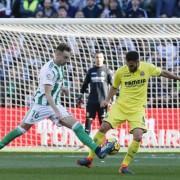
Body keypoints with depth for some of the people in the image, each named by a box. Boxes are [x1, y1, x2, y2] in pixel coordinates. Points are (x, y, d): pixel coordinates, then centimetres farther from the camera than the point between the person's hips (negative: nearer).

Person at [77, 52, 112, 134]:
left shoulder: (107, 71, 3)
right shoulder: (91, 71, 11)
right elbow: (85, 84, 17)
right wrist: (80, 96, 13)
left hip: (103, 100, -2)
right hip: (91, 100, 2)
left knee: (103, 121, -2)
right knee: (88, 119, -3)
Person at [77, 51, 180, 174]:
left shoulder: (147, 68, -8)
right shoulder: (120, 72, -7)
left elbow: (162, 73, 11)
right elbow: (114, 87, 11)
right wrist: (108, 100, -3)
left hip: (137, 108, -1)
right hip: (120, 106, 1)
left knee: (138, 136, -17)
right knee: (103, 127, -9)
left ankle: (124, 166, -5)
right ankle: (90, 159, 2)